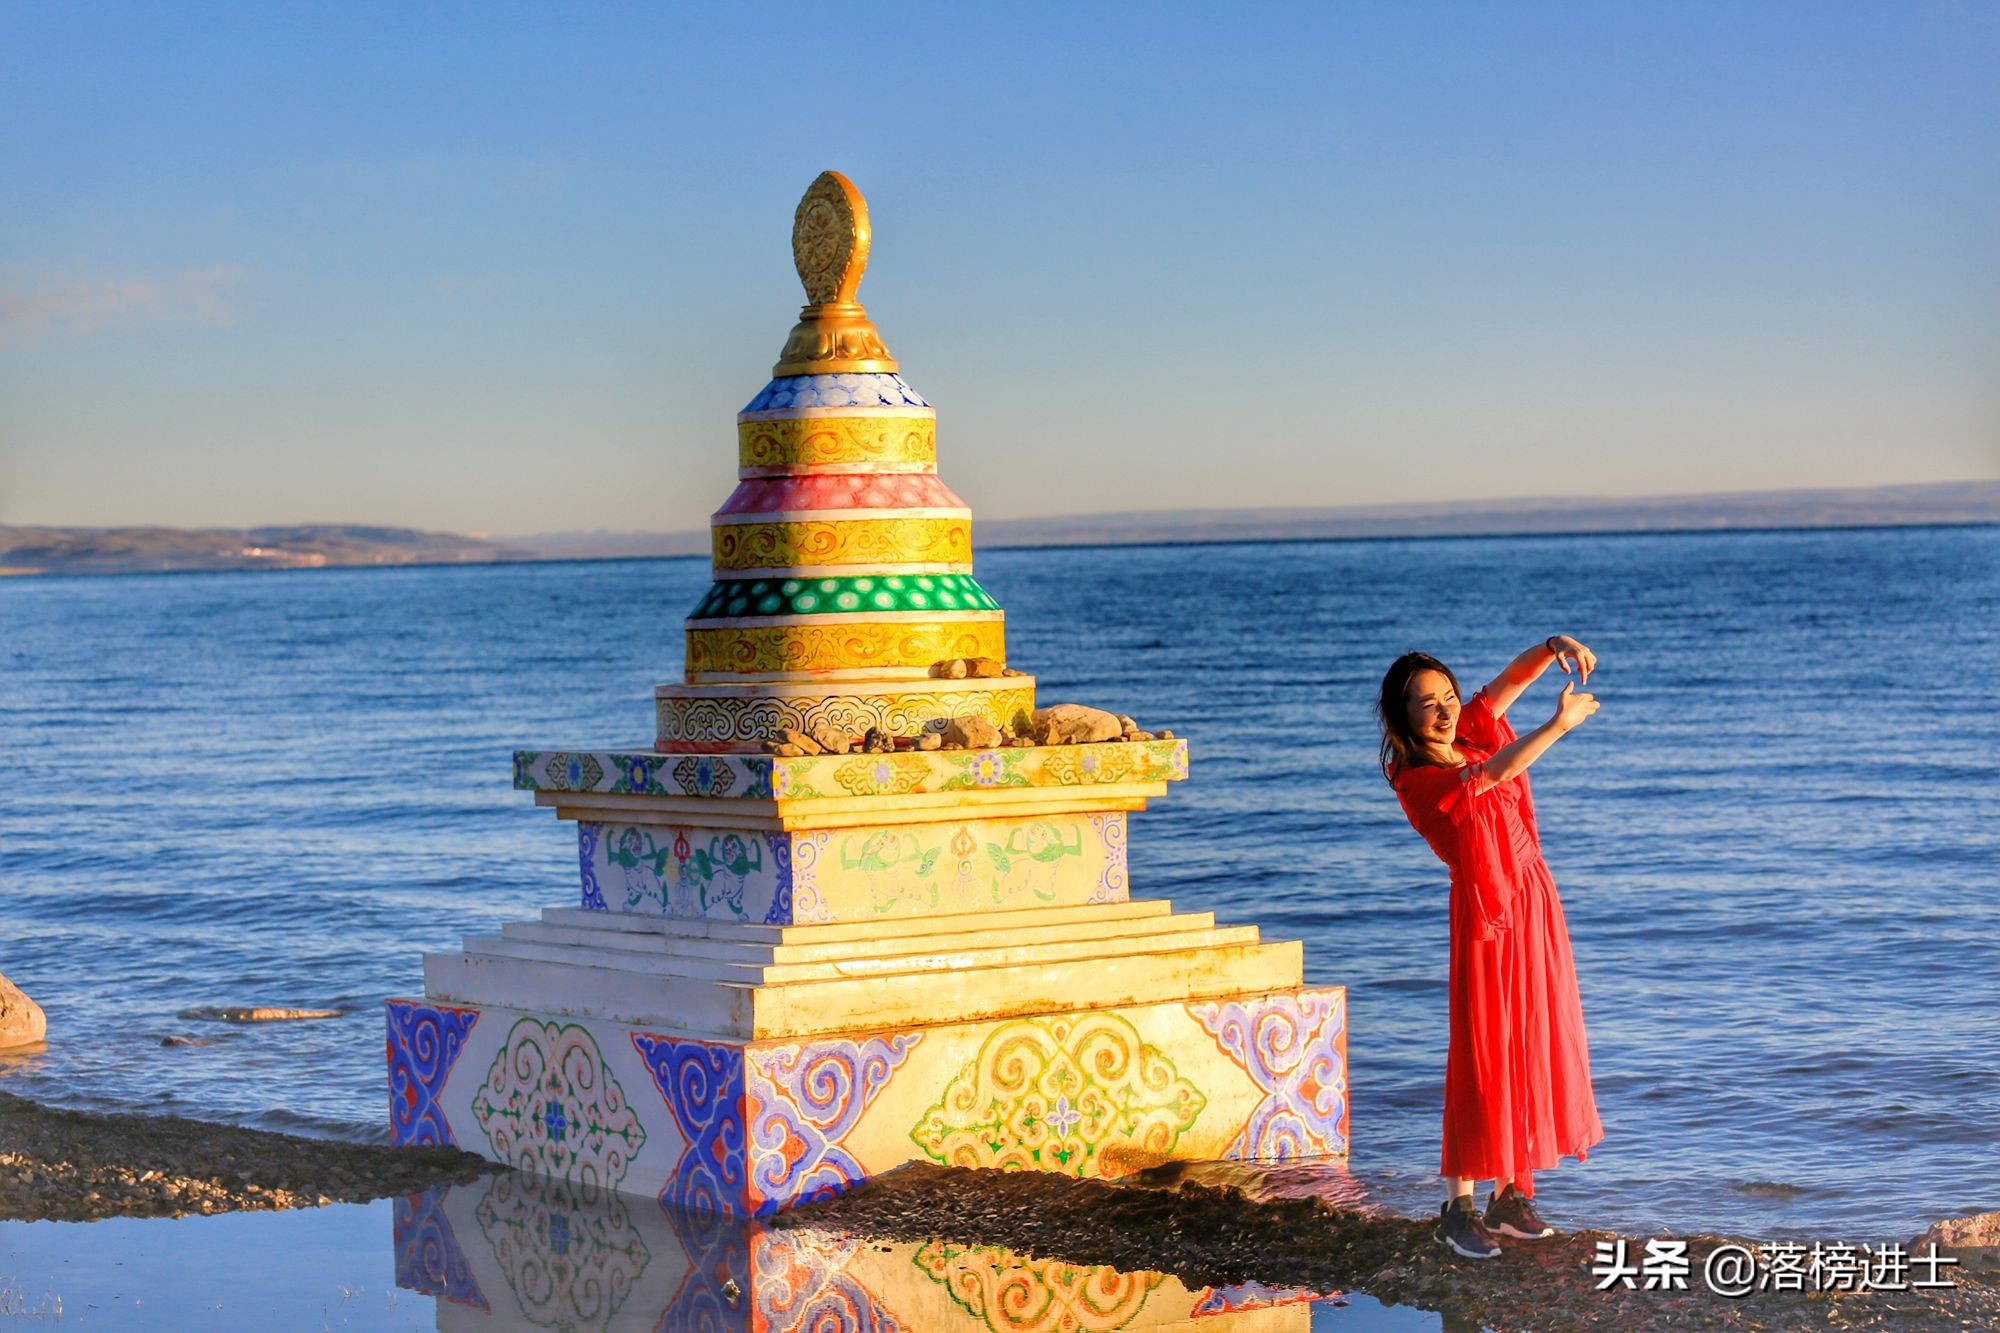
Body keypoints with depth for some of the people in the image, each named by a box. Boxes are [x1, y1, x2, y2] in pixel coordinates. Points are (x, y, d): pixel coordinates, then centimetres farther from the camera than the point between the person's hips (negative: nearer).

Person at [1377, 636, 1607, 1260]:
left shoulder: (1469, 731, 6)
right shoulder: (1414, 778, -13)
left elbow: (1513, 676, 5)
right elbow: (1491, 774, -24)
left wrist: (1556, 646, -15)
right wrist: (1559, 724, -24)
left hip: (1534, 899, 7)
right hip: (1484, 908, -7)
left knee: (1536, 1042, 8)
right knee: (1483, 1051, -7)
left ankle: (1513, 1192, 15)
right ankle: (1459, 1207, -3)